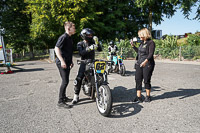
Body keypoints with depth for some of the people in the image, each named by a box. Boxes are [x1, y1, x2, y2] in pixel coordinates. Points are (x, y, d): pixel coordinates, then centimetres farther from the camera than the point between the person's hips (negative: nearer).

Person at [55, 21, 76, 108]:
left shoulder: (69, 38, 18)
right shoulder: (63, 37, -13)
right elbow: (56, 48, -22)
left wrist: (71, 61, 26)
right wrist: (62, 61, -29)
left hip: (67, 63, 10)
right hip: (62, 63, -9)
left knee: (66, 81, 16)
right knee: (65, 81, -10)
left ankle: (64, 97, 30)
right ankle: (60, 101, -1)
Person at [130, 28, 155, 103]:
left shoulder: (151, 42, -7)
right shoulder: (142, 43, 16)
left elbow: (151, 54, -18)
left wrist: (145, 61, -32)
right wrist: (133, 45, 21)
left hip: (147, 64, -7)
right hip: (139, 64, 7)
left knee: (146, 80, 2)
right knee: (138, 80, 2)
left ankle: (148, 96, 20)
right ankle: (138, 97, 8)